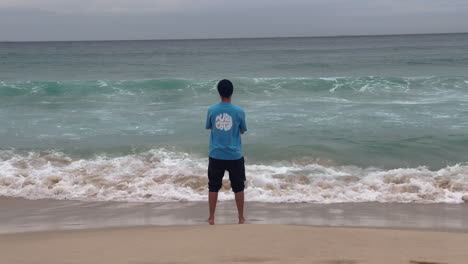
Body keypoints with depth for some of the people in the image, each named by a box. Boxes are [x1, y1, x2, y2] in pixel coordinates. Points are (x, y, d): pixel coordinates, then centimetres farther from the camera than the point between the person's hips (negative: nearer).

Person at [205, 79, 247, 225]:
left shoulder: (211, 110, -6)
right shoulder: (239, 111, -9)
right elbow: (242, 131, 6)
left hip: (216, 156, 1)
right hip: (235, 156, -1)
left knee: (213, 187, 12)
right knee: (238, 187, 12)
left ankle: (211, 218, 17)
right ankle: (241, 218, 19)